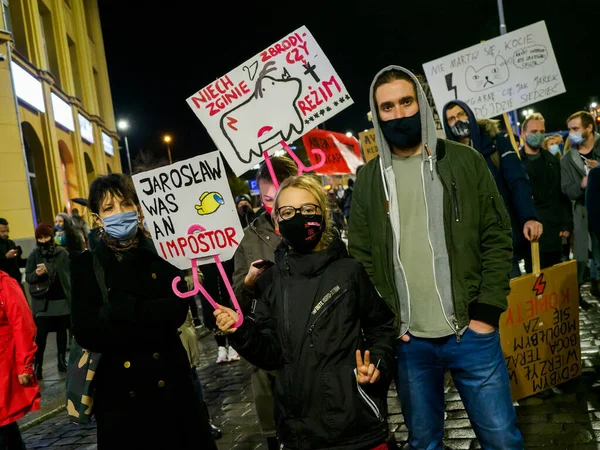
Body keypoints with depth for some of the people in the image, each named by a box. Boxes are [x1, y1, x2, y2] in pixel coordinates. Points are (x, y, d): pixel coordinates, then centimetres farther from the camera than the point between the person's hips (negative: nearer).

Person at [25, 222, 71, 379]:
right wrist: (36, 274, -25)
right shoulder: (34, 254, -4)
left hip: (62, 299, 1)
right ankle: (38, 365, 5)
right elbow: (28, 277, -2)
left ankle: (62, 360, 27)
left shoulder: (62, 253, -4)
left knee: (62, 330, 13)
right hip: (42, 301, -1)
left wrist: (72, 295, -5)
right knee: (41, 333, -4)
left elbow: (70, 274, -3)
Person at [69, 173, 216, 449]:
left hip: (171, 384, 1)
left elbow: (177, 311, -14)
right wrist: (152, 321, -19)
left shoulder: (160, 256, 0)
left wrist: (120, 308, -22)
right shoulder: (86, 265, -3)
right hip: (119, 392, -1)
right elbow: (86, 333, -14)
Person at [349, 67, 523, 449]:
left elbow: (498, 238, 1)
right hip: (408, 341, 1)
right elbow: (361, 256, 5)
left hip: (472, 332, -1)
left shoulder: (464, 161, 2)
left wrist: (486, 313, -7)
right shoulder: (369, 179, 5)